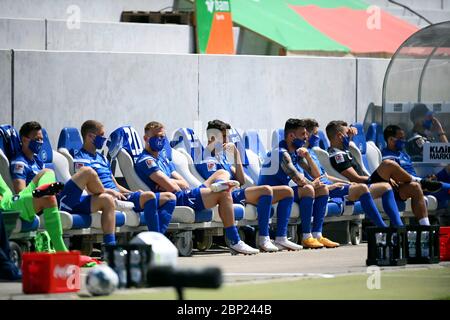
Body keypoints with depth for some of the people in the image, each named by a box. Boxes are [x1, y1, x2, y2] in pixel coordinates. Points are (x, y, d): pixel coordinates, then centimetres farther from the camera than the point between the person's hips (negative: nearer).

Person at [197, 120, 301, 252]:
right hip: (232, 196, -10)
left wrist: (236, 155, 12)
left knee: (287, 191, 6)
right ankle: (263, 240, -35)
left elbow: (241, 181, 15)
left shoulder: (222, 158, 25)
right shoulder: (207, 160, -3)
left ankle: (281, 238, -4)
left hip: (240, 192, 10)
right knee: (266, 189, -36)